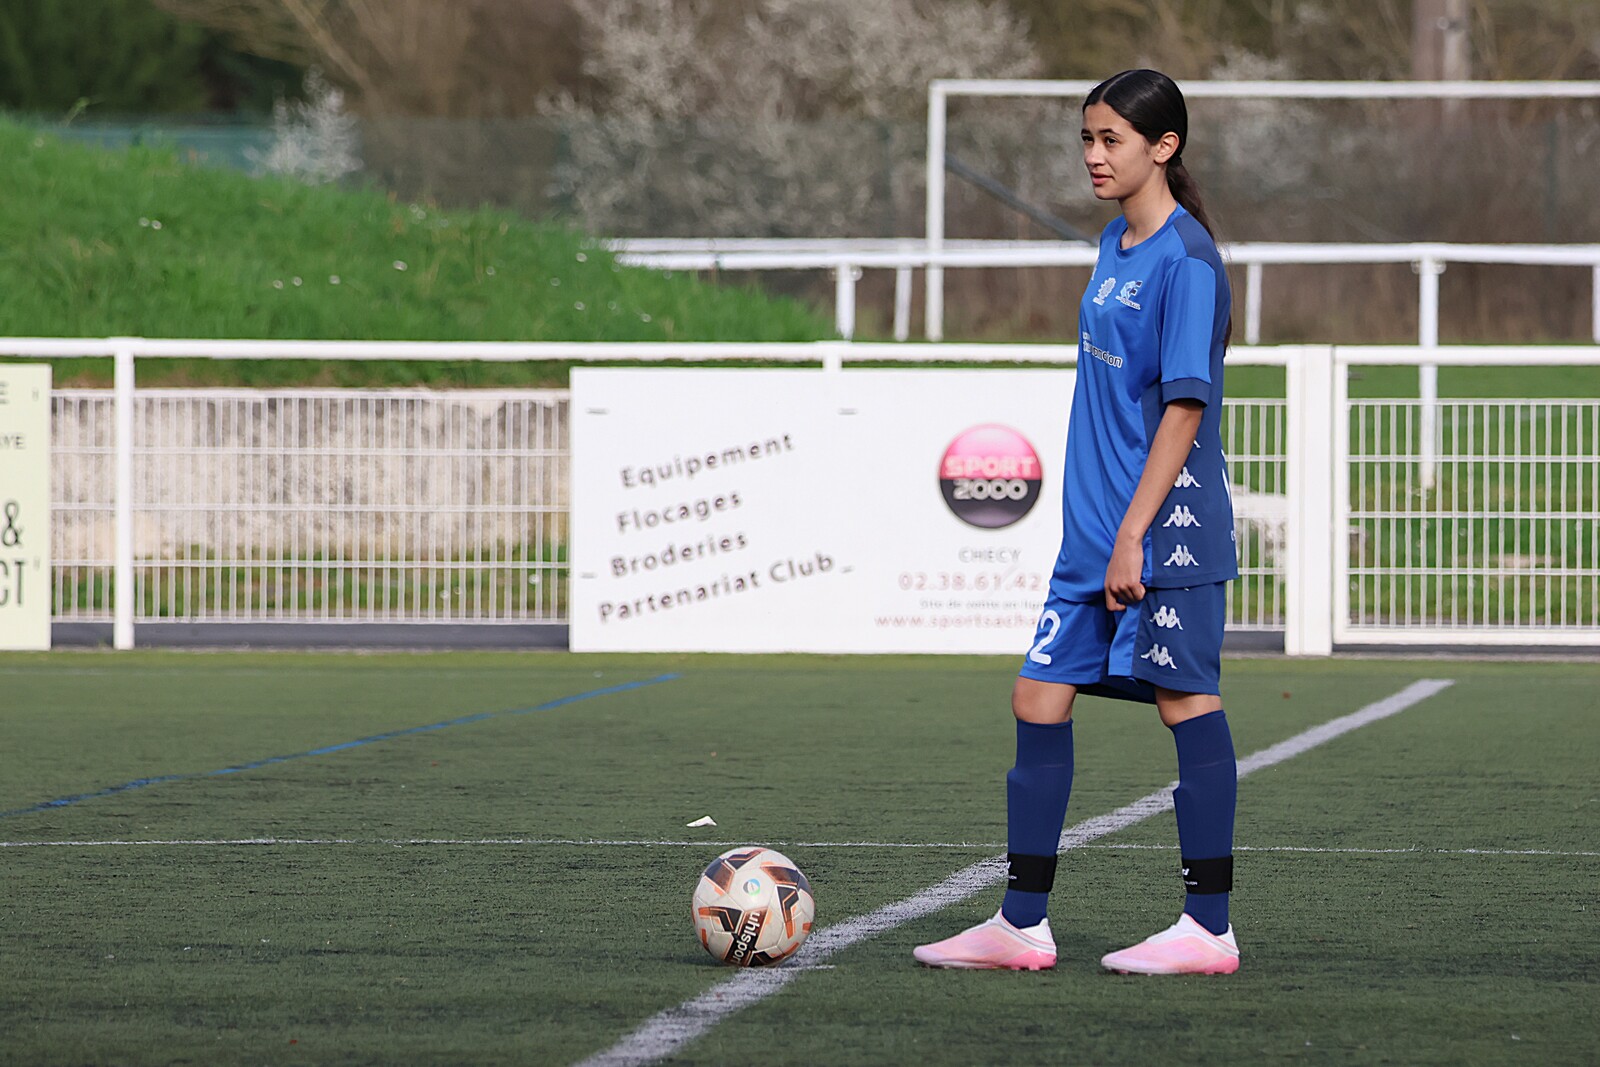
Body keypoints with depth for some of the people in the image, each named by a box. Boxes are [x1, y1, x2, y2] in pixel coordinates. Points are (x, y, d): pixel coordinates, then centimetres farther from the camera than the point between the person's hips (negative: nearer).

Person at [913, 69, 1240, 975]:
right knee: (1040, 700, 7)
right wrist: (1102, 526, 20)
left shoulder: (1185, 259, -13)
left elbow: (1184, 405, -17)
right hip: (1094, 528, 9)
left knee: (1189, 704, -2)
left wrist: (1134, 533, -20)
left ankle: (1210, 931, 4)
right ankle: (1022, 925, 12)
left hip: (1166, 530, -9)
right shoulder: (1116, 245, 14)